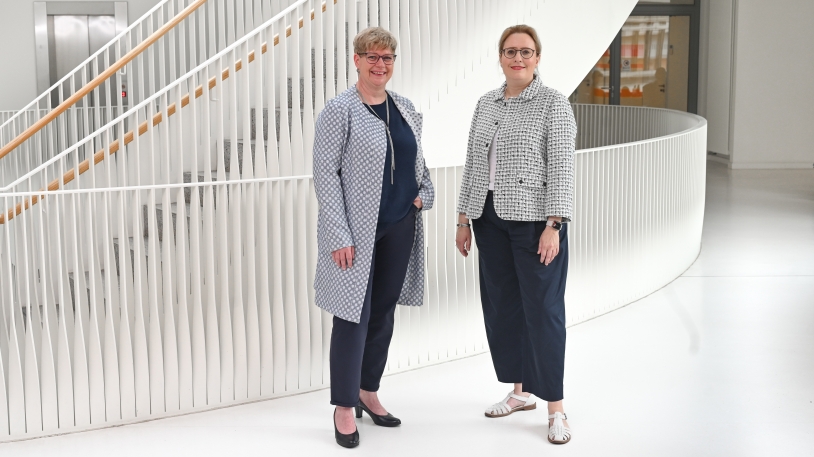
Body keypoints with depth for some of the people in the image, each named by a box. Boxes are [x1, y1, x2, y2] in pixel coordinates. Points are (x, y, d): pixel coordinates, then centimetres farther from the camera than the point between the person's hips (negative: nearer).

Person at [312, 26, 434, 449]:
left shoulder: (406, 108, 10)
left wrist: (425, 192, 3)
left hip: (400, 227, 6)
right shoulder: (339, 111, -8)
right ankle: (345, 407, 10)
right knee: (354, 315, -2)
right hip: (357, 230, -6)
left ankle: (369, 392, 30)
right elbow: (325, 174, -12)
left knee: (384, 313, 14)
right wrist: (339, 235, -18)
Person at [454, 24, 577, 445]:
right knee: (501, 305, 11)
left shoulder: (553, 104, -5)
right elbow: (472, 164, 15)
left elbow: (561, 167, -11)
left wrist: (554, 225, -17)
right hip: (491, 219, 6)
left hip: (534, 220, -6)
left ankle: (555, 407, 4)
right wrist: (464, 218, 11)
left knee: (542, 308, -4)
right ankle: (520, 391, 25)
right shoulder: (486, 104, 12)